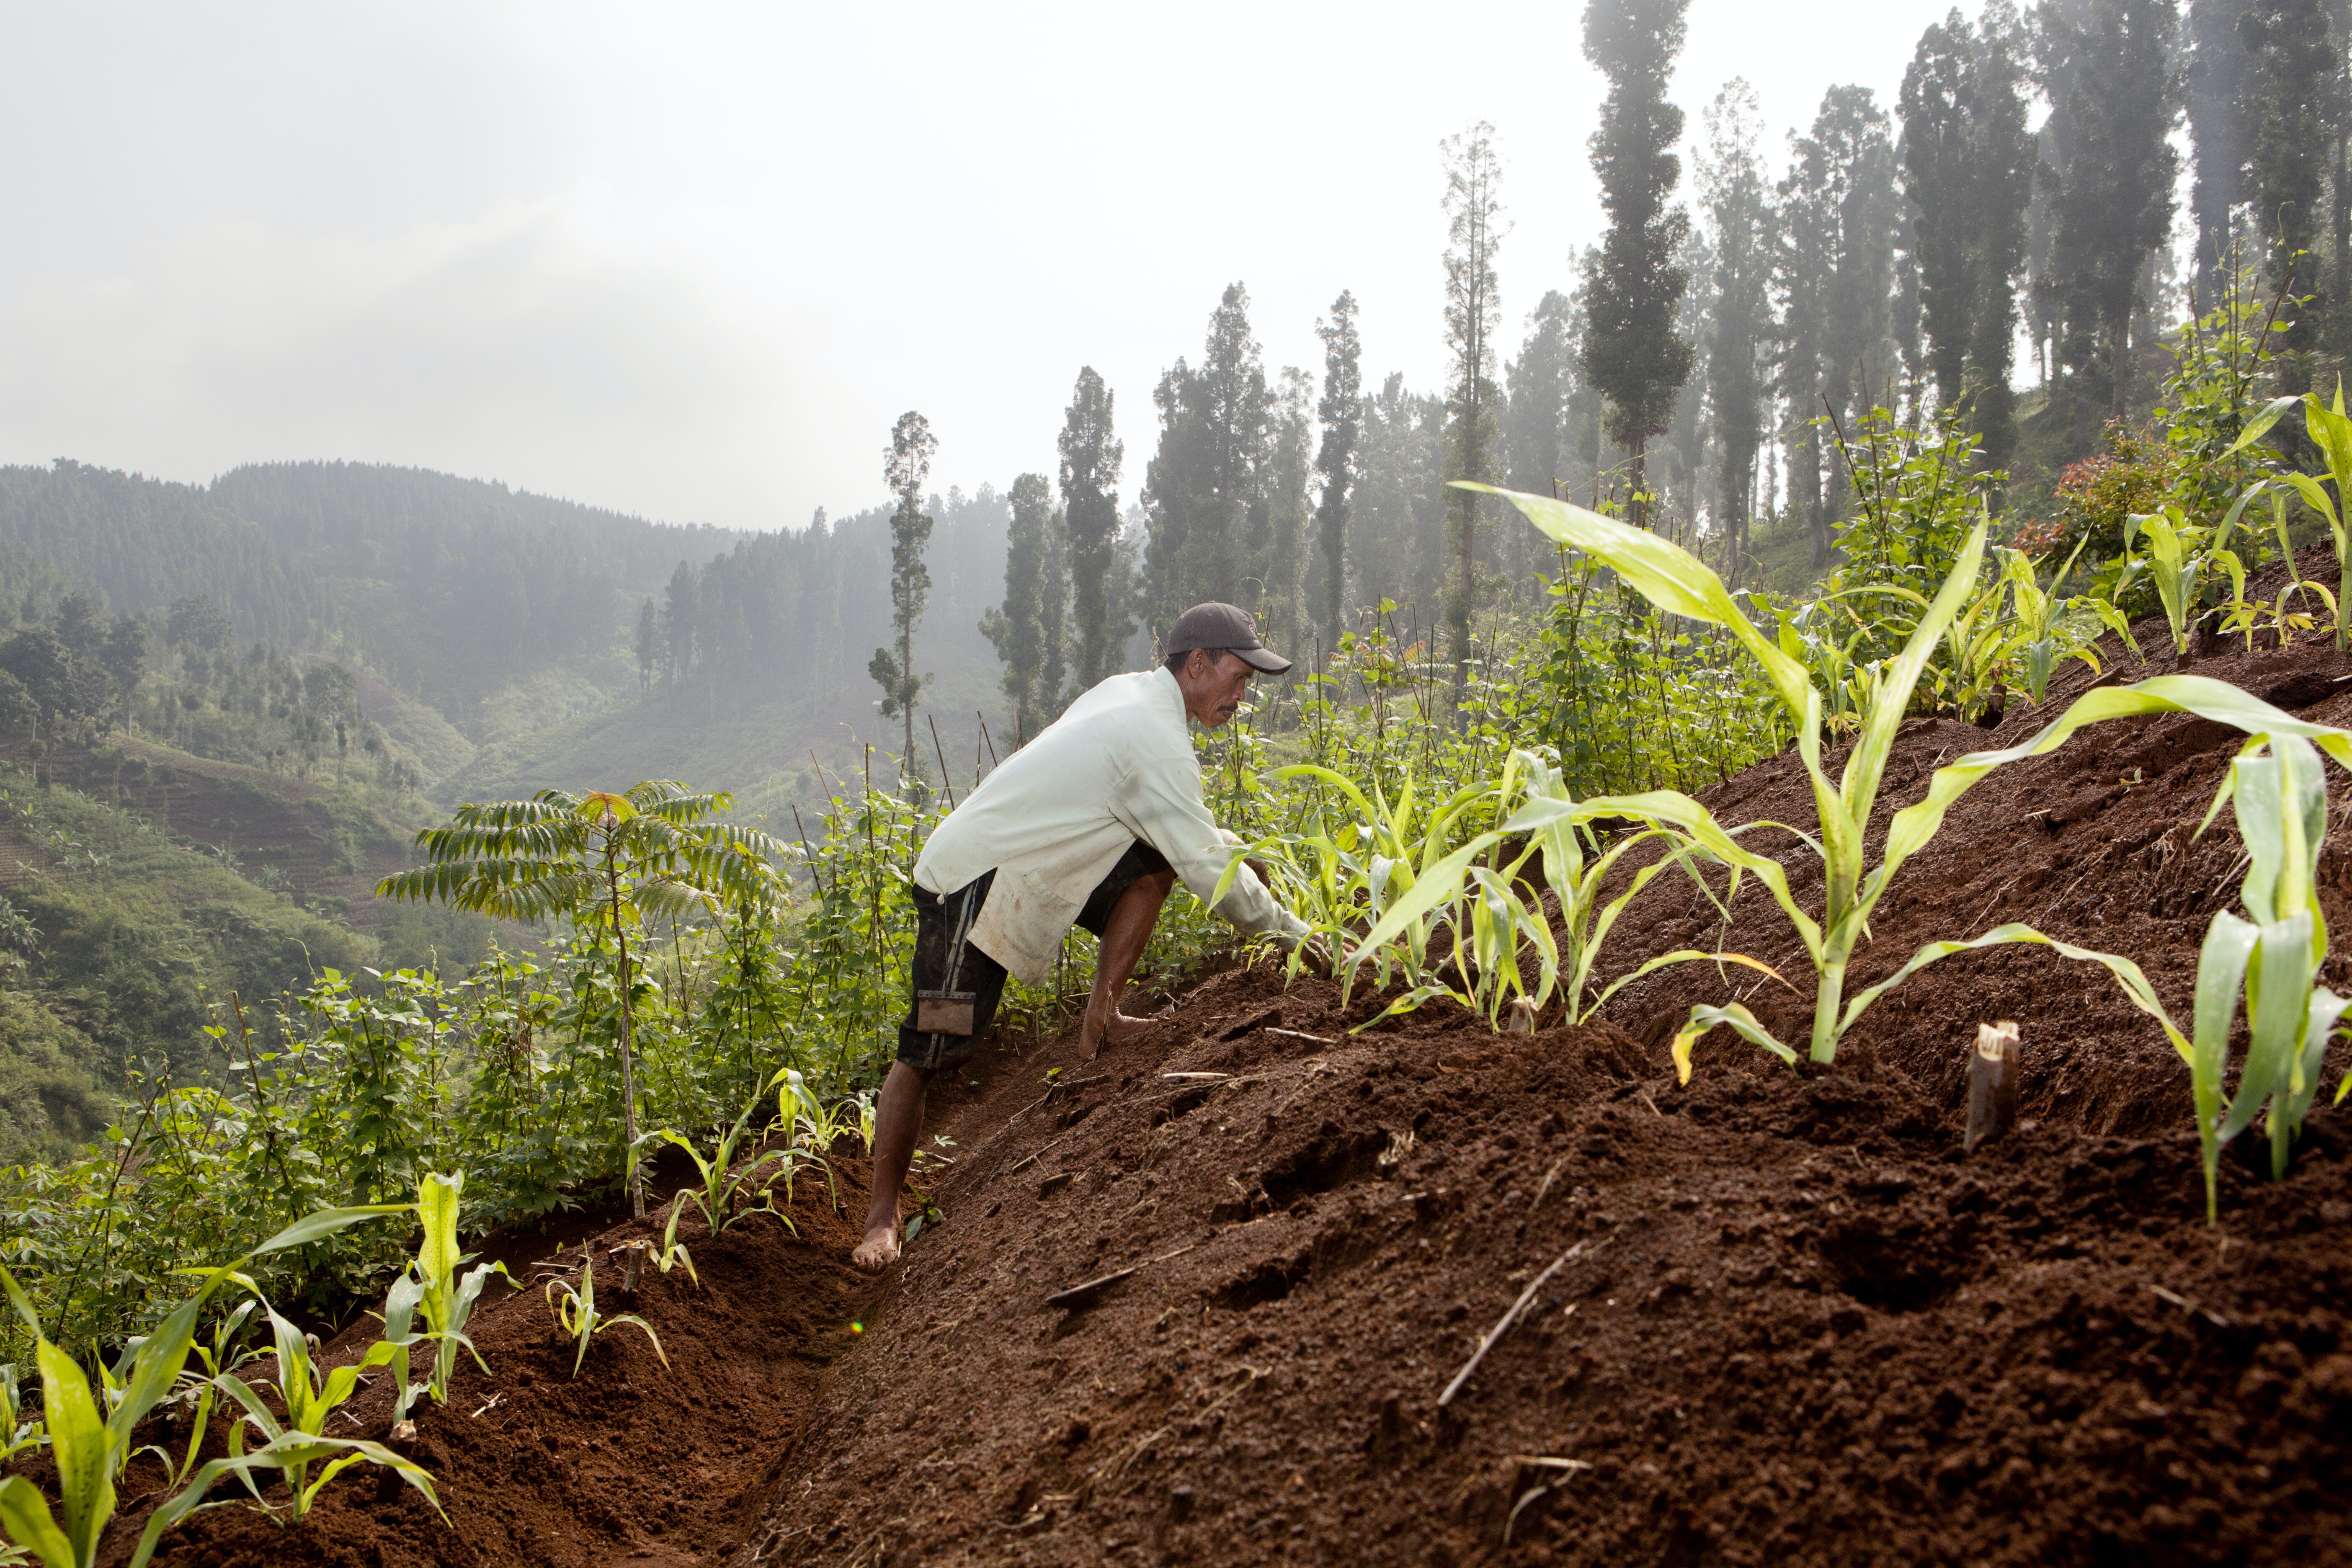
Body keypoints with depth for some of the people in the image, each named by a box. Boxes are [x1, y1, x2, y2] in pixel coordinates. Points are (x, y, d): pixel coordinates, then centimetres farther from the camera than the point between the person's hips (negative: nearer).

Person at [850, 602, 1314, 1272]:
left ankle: (1100, 1018, 1)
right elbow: (1208, 869, -16)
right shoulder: (1156, 740, -18)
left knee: (1156, 861, -2)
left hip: (1025, 868, 9)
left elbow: (1188, 831, 24)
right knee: (928, 1053, -7)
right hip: (971, 886, -9)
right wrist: (1289, 930, -6)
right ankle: (882, 1216, 2)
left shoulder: (1130, 693, 10)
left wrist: (1239, 854, 12)